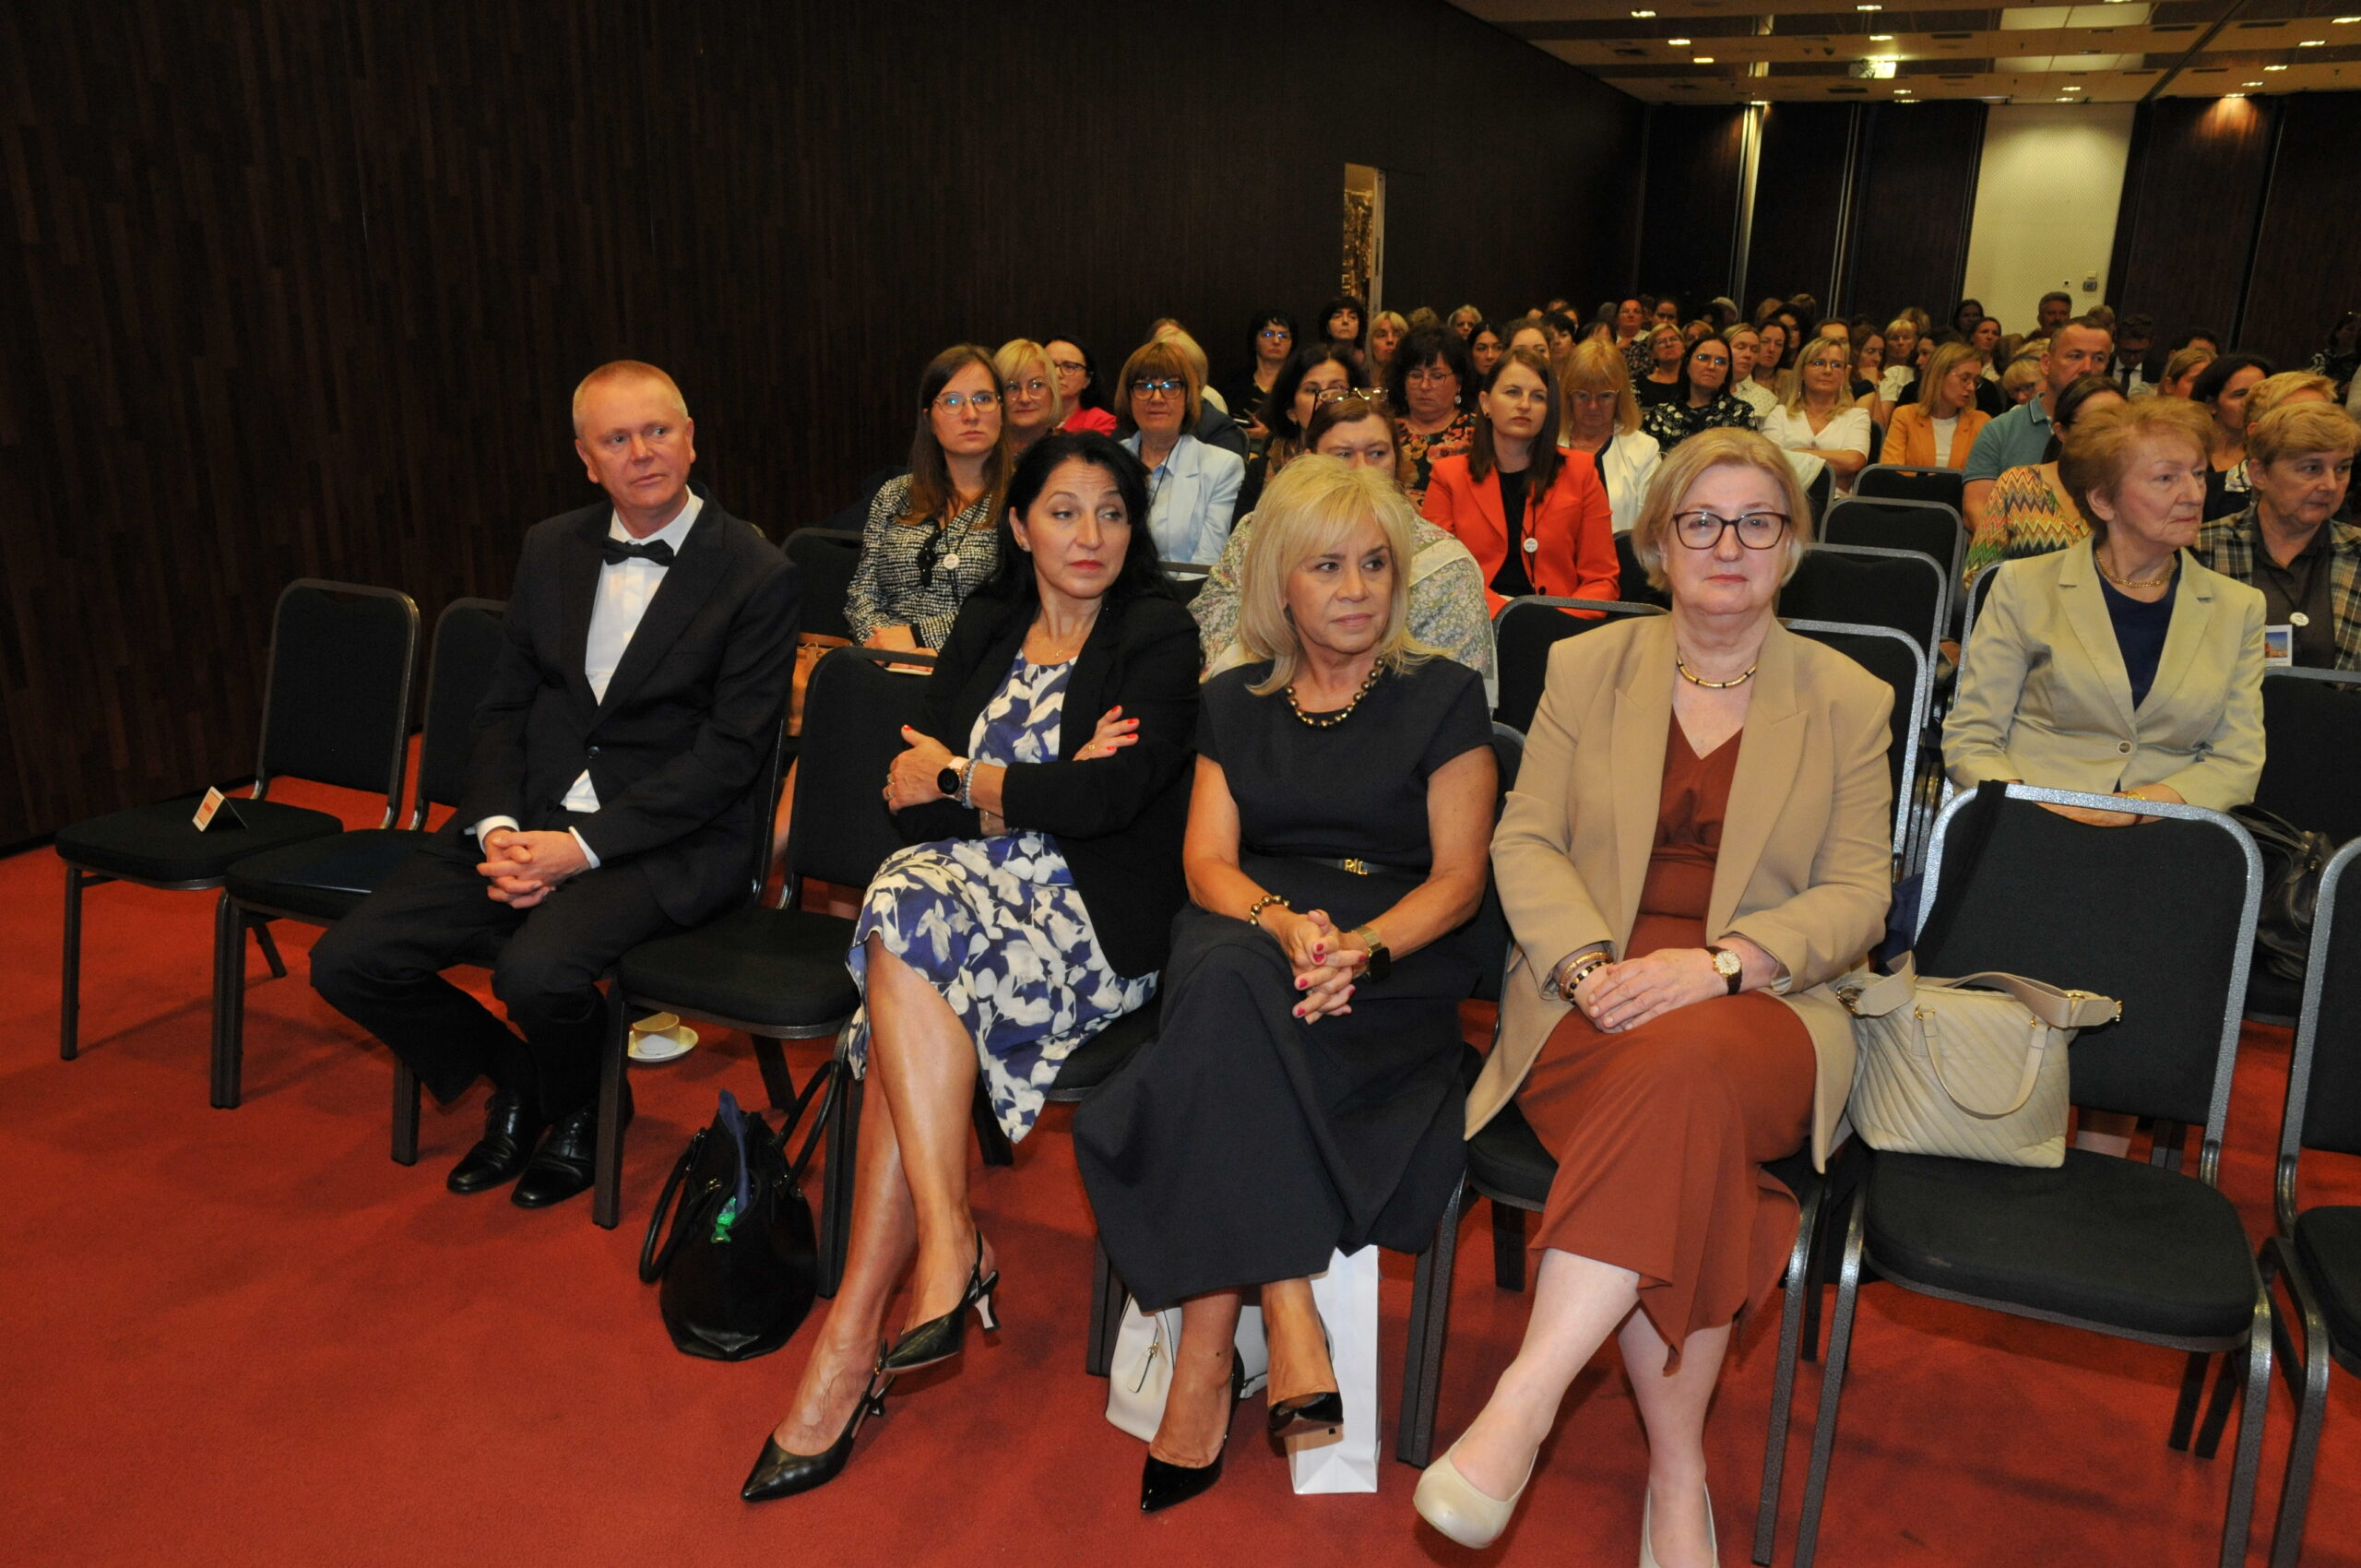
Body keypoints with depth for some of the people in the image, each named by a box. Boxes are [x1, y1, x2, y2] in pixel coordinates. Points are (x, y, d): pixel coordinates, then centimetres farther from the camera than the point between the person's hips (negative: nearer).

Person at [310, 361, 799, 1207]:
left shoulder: (759, 575, -7)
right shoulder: (551, 549, 11)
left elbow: (730, 754, -12)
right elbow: (505, 705, 13)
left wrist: (582, 846, -18)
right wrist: (496, 828, -6)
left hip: (668, 838, -6)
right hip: (529, 816, 6)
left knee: (537, 970, -31)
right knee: (348, 960, -7)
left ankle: (582, 1109, 5)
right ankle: (514, 1078, 19)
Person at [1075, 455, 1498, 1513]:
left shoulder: (1443, 698, 10)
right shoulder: (1234, 704, 18)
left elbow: (1458, 878, 2)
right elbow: (1207, 859, 7)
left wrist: (1362, 947, -19)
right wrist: (1281, 923, -16)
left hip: (1398, 962, -2)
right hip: (1244, 939, 3)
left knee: (1229, 1012, -34)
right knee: (1228, 975, -36)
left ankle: (1206, 1359, -27)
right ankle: (1290, 1330, -34)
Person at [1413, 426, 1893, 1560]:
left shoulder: (1848, 701, 11)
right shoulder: (1585, 668, 14)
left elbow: (1856, 896, 4)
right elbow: (1524, 843, 6)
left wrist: (1718, 963, -16)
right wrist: (1588, 963, -14)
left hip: (1763, 1009, 0)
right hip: (1591, 1001, 1)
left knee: (1690, 1064, -37)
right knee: (1685, 1153, -32)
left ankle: (1522, 1402, -35)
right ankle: (1678, 1475, -17)